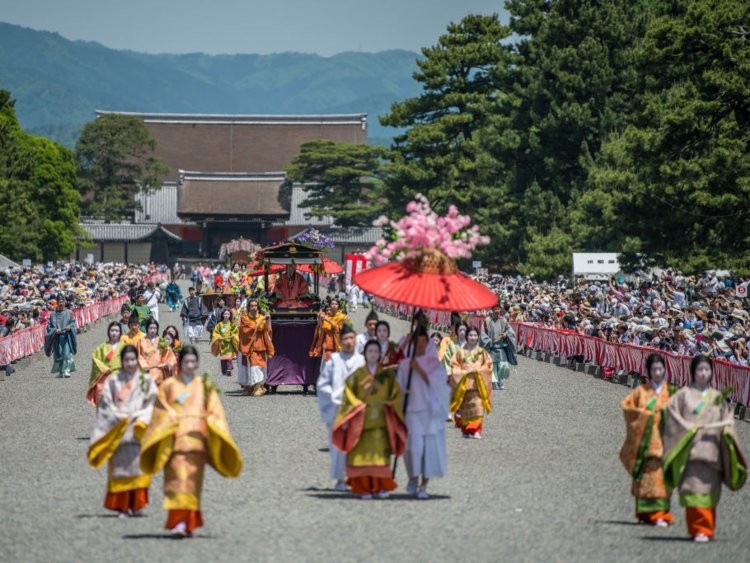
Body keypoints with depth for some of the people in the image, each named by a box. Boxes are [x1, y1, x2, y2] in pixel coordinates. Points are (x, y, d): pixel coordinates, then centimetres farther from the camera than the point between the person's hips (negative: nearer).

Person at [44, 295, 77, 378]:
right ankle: (60, 372, 14)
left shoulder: (68, 313, 7)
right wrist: (55, 330, -14)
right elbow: (49, 326, 4)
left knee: (67, 353, -14)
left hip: (67, 337, -1)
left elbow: (73, 323, 5)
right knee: (58, 355, 3)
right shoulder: (53, 314, 7)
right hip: (57, 337, 1)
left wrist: (69, 327, -15)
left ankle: (66, 371, -18)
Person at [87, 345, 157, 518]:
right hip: (118, 430, 0)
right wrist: (121, 417, -9)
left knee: (137, 464, -6)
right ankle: (123, 506, 0)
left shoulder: (145, 381, 9)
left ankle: (137, 505, -2)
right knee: (120, 466, -4)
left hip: (138, 432, 0)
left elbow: (152, 403, 5)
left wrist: (140, 418, -9)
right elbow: (106, 405, 3)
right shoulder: (113, 381, 7)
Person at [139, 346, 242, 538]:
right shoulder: (168, 386, 9)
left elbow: (215, 413, 7)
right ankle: (179, 522, -18)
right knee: (177, 479, -13)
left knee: (193, 481, 1)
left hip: (197, 441, 2)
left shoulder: (205, 386, 12)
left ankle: (189, 523, 7)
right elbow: (160, 414, 7)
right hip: (175, 440, -2)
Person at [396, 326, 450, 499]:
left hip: (431, 412, 0)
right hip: (412, 411, 0)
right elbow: (400, 388, 8)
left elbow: (437, 384, -8)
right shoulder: (405, 364, 8)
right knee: (414, 446, -12)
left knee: (430, 448, -4)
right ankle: (413, 477, 14)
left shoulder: (435, 364, 6)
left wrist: (419, 370, -14)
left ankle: (423, 486, 4)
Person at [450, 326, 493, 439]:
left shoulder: (482, 352, 8)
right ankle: (466, 430, 12)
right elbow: (454, 366, 4)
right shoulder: (461, 352, 7)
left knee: (477, 407, -11)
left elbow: (488, 365, 5)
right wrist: (463, 372, -11)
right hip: (464, 384, 1)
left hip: (478, 383, -1)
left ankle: (476, 431, -12)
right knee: (465, 409, 1)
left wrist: (478, 370, -11)